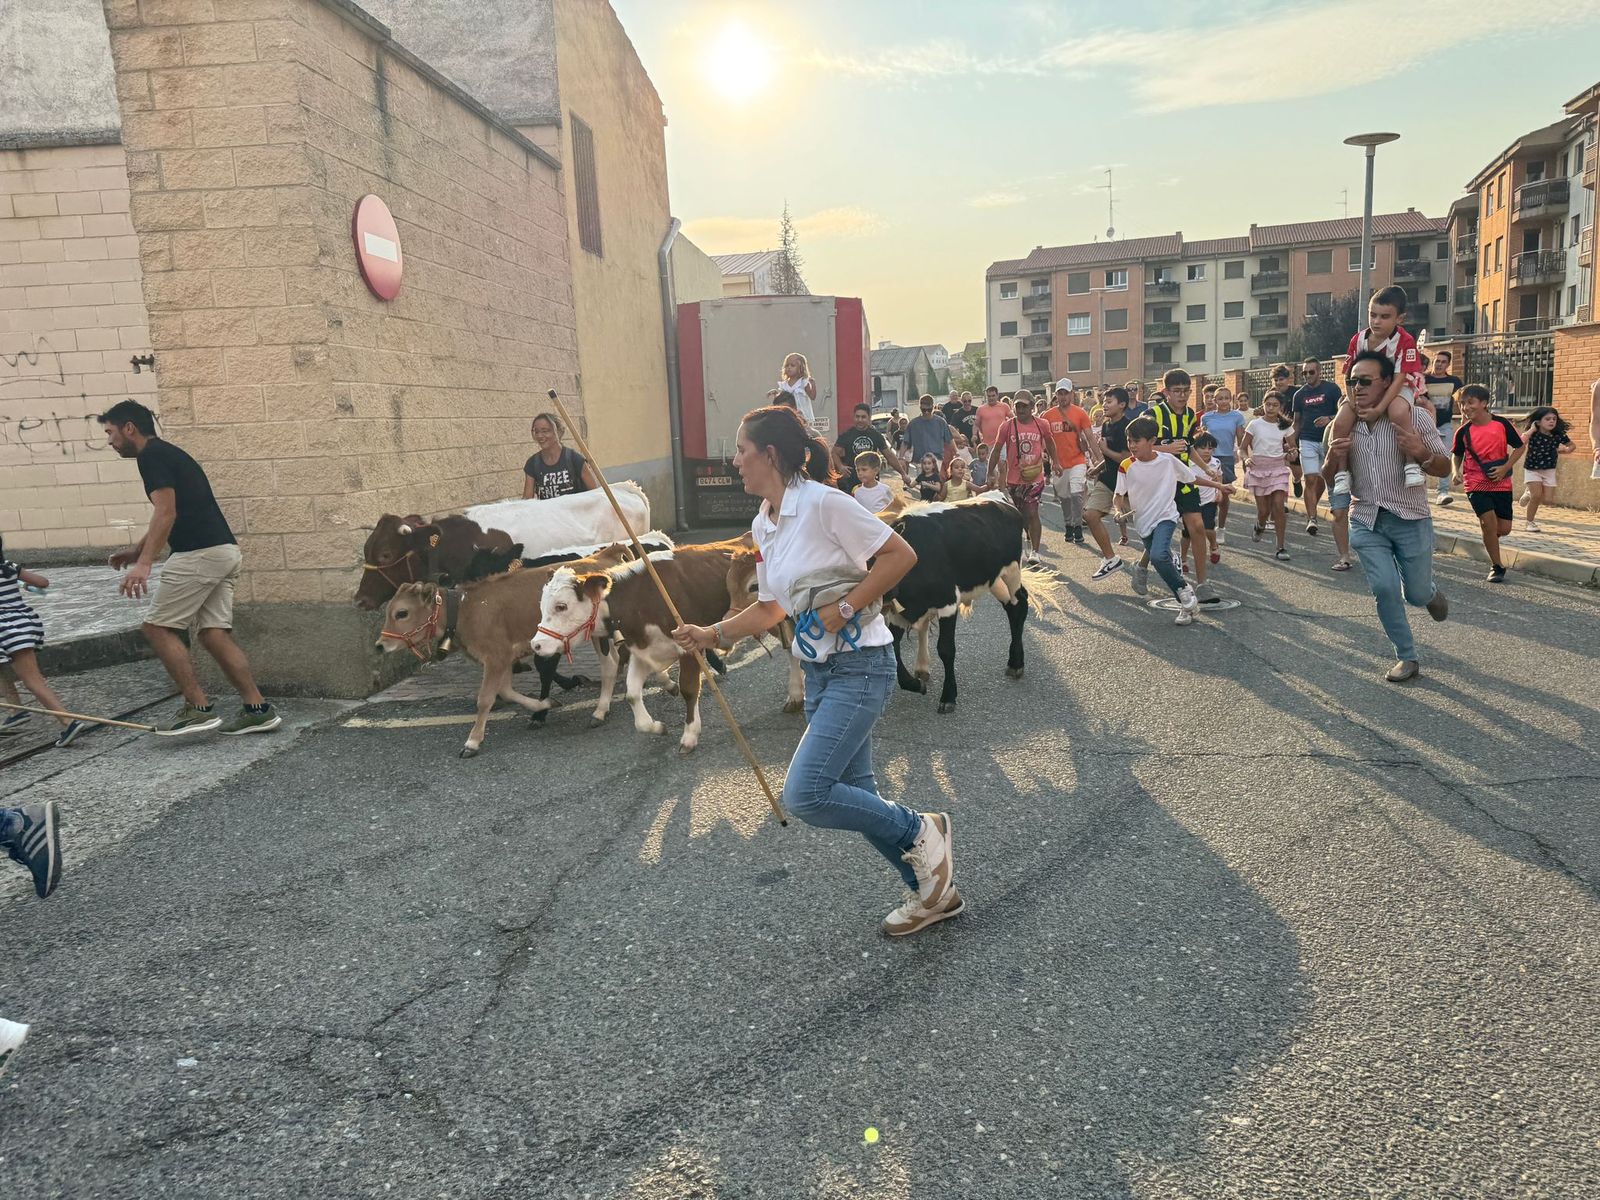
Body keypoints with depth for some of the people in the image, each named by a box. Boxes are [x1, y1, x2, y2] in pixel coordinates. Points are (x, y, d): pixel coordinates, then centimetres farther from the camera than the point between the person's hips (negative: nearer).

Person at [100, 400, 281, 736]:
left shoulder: (152, 455, -5)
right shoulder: (167, 453, 25)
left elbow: (166, 512, -18)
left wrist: (144, 564, -25)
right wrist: (137, 550, 38)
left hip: (199, 554, -9)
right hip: (223, 551, 9)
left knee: (158, 627, -2)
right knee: (215, 633, 6)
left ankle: (199, 708, -4)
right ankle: (258, 709, 3)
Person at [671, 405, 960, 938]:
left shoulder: (822, 503, -15)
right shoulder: (763, 526, 10)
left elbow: (901, 555, -15)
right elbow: (770, 609, 18)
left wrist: (844, 608, -18)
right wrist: (712, 634, 7)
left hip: (860, 664, -9)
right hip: (819, 669, 9)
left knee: (805, 793, -16)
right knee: (853, 795, 12)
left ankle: (919, 832, 6)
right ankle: (932, 890, 30)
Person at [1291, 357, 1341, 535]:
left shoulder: (1332, 389, -1)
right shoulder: (1300, 394, 9)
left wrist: (1330, 419, -21)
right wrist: (1293, 444, 6)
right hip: (1307, 441, 1)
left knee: (1321, 480, 8)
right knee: (1310, 480, -9)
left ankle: (1311, 510, 28)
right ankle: (1312, 518, -11)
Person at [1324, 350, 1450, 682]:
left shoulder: (1414, 418, -10)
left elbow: (1444, 468, -6)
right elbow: (1329, 481, 5)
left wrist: (1422, 453, -28)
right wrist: (1332, 459, -19)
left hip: (1410, 519, -1)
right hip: (1366, 522, 2)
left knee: (1416, 594, 7)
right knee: (1385, 589, -9)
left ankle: (1430, 593, 46)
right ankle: (1407, 658, 8)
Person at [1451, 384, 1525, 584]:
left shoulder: (1502, 424, -7)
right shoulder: (1463, 431, -6)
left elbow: (1520, 447, 2)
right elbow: (1457, 455, 10)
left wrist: (1505, 468, -10)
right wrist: (1457, 471, -9)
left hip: (1501, 484, 1)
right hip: (1476, 484, -1)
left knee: (1504, 528, 2)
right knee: (1489, 520, -14)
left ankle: (1487, 533, 38)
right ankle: (1496, 566, 1)